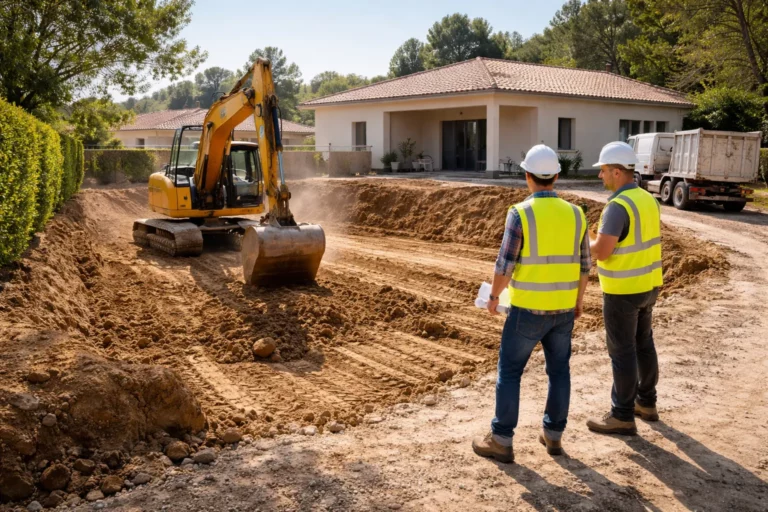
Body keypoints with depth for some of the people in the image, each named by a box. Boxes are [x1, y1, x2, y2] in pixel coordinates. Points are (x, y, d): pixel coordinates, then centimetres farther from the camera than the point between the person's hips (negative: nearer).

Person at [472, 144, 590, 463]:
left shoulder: (520, 213, -16)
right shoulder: (574, 214, 0)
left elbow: (505, 265, -15)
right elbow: (583, 264, 6)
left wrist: (493, 296, 3)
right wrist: (579, 298, 21)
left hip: (528, 309, -5)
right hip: (562, 308, 5)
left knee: (509, 372, 6)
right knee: (559, 370, 18)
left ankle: (501, 441, 11)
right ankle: (553, 435, 27)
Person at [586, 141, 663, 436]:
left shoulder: (618, 206, -23)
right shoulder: (647, 199, 7)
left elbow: (601, 252, -25)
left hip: (623, 290, -9)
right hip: (647, 285, 9)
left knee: (622, 350, 0)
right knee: (643, 344, 19)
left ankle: (622, 416, 9)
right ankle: (646, 403, 32)